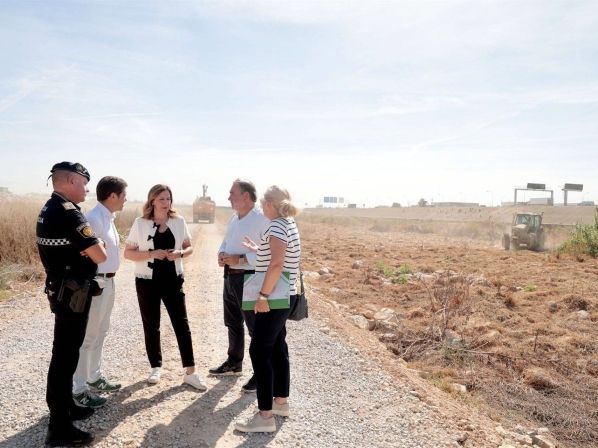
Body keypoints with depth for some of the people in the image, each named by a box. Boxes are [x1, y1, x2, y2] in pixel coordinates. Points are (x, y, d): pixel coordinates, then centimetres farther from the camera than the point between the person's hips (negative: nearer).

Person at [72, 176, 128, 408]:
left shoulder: (108, 218, 8)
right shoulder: (93, 219, -21)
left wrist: (108, 280, 17)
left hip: (107, 281, 10)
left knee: (100, 333, 20)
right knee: (87, 337, 0)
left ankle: (94, 378, 35)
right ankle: (78, 390, 12)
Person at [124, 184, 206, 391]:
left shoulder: (179, 221, 1)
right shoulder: (140, 223, -5)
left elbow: (189, 247, 9)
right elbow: (128, 253, -4)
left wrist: (180, 253, -14)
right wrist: (151, 253, -20)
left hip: (173, 279, 1)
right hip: (147, 281, -1)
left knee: (182, 324, 0)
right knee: (151, 326, 10)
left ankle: (190, 372, 7)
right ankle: (156, 367, 27)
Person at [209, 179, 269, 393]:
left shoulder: (262, 220, -17)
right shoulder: (234, 218, 11)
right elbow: (226, 240, 22)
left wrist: (239, 259, -23)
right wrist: (222, 253, 0)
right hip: (230, 276, 9)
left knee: (256, 328, 0)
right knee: (233, 324, 21)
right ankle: (234, 363, 39)